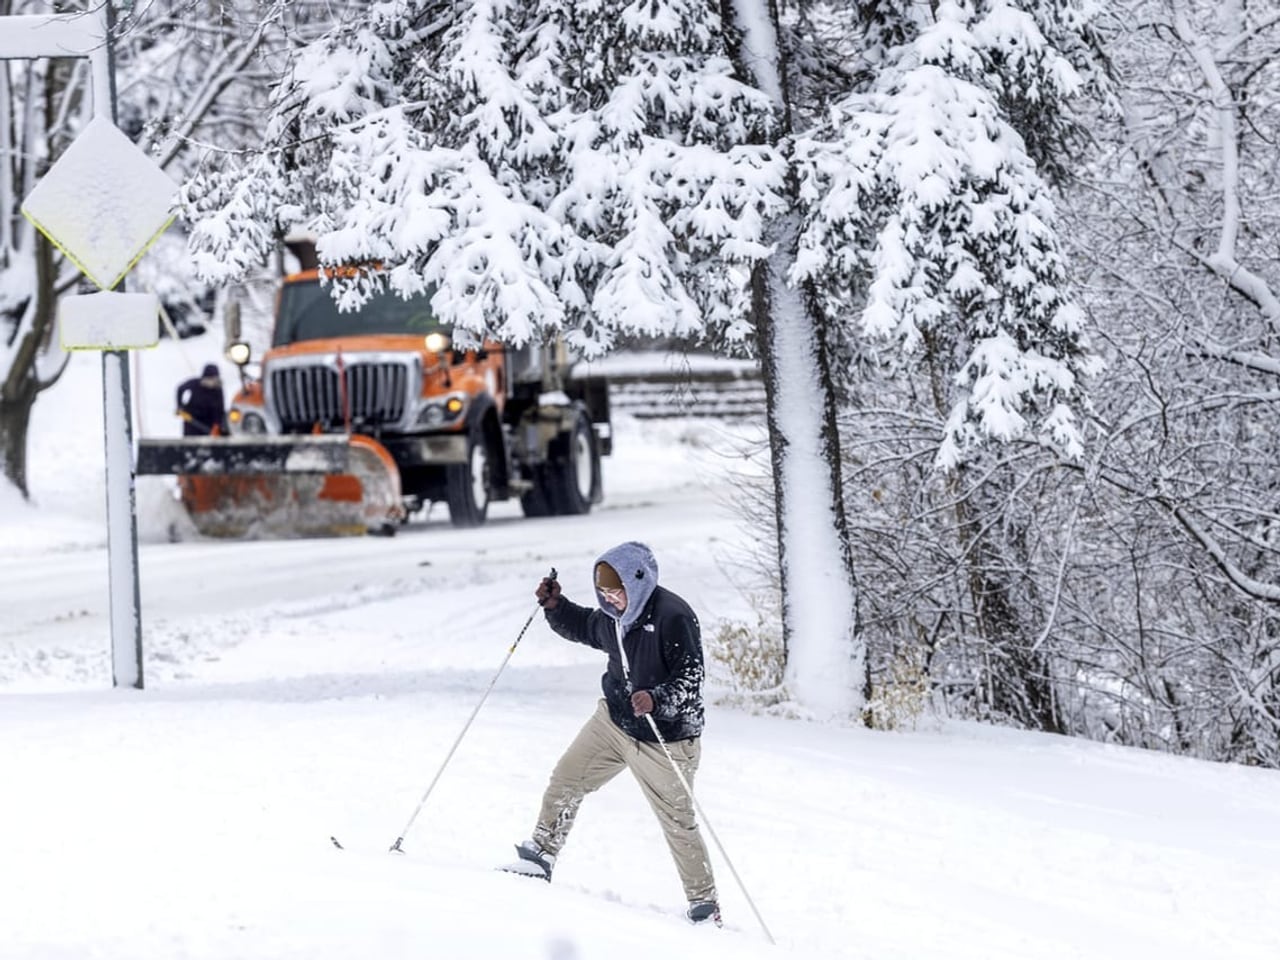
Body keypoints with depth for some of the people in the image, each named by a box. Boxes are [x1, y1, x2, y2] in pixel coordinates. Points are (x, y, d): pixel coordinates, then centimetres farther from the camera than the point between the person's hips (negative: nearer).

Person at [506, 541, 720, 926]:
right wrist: (554, 606, 4)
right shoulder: (614, 613, -2)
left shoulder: (673, 617, -25)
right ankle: (539, 857, 26)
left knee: (679, 822, 0)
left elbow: (690, 678, -24)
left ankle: (704, 905, 12)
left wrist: (656, 700, -41)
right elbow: (585, 628, 21)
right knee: (565, 781, 9)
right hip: (613, 719, 7)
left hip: (663, 738, -7)